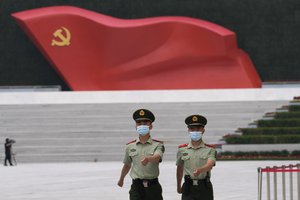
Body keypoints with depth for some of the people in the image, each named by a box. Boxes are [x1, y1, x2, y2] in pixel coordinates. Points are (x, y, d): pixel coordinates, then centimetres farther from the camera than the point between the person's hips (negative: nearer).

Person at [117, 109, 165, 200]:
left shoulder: (158, 145, -2)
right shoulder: (130, 146, 6)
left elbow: (157, 157, -24)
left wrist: (148, 159, -46)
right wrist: (121, 179, 35)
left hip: (153, 187, -1)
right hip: (136, 187, 1)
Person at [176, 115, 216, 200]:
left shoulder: (210, 150, 0)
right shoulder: (182, 149, 6)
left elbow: (210, 165, -19)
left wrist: (199, 170, -40)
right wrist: (178, 186, 27)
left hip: (204, 187, 0)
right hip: (188, 189, 0)